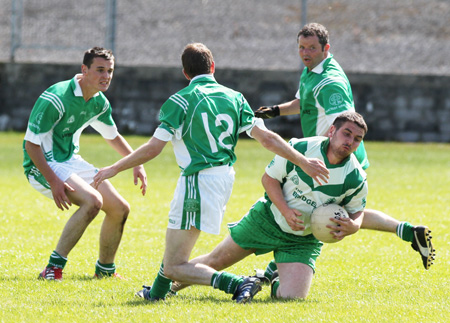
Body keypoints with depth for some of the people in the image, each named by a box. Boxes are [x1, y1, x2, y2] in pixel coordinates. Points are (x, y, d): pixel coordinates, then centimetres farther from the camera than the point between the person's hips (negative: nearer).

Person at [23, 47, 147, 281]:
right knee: (92, 201, -30)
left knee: (120, 209, 8)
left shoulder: (99, 103, 2)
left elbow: (112, 136, 23)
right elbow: (31, 143, -23)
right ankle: (53, 268, -25)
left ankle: (105, 270, 28)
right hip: (44, 165, -9)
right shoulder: (56, 98, -24)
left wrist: (137, 164, 15)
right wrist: (53, 181, -29)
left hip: (71, 161, 9)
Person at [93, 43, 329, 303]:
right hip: (225, 177, 8)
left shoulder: (180, 101, -9)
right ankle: (157, 292, 46)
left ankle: (239, 284, -20)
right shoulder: (234, 97, 5)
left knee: (174, 268, -6)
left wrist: (115, 169, -2)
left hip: (198, 181, -8)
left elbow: (153, 148, -13)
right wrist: (303, 162, 7)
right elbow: (266, 137, -1)